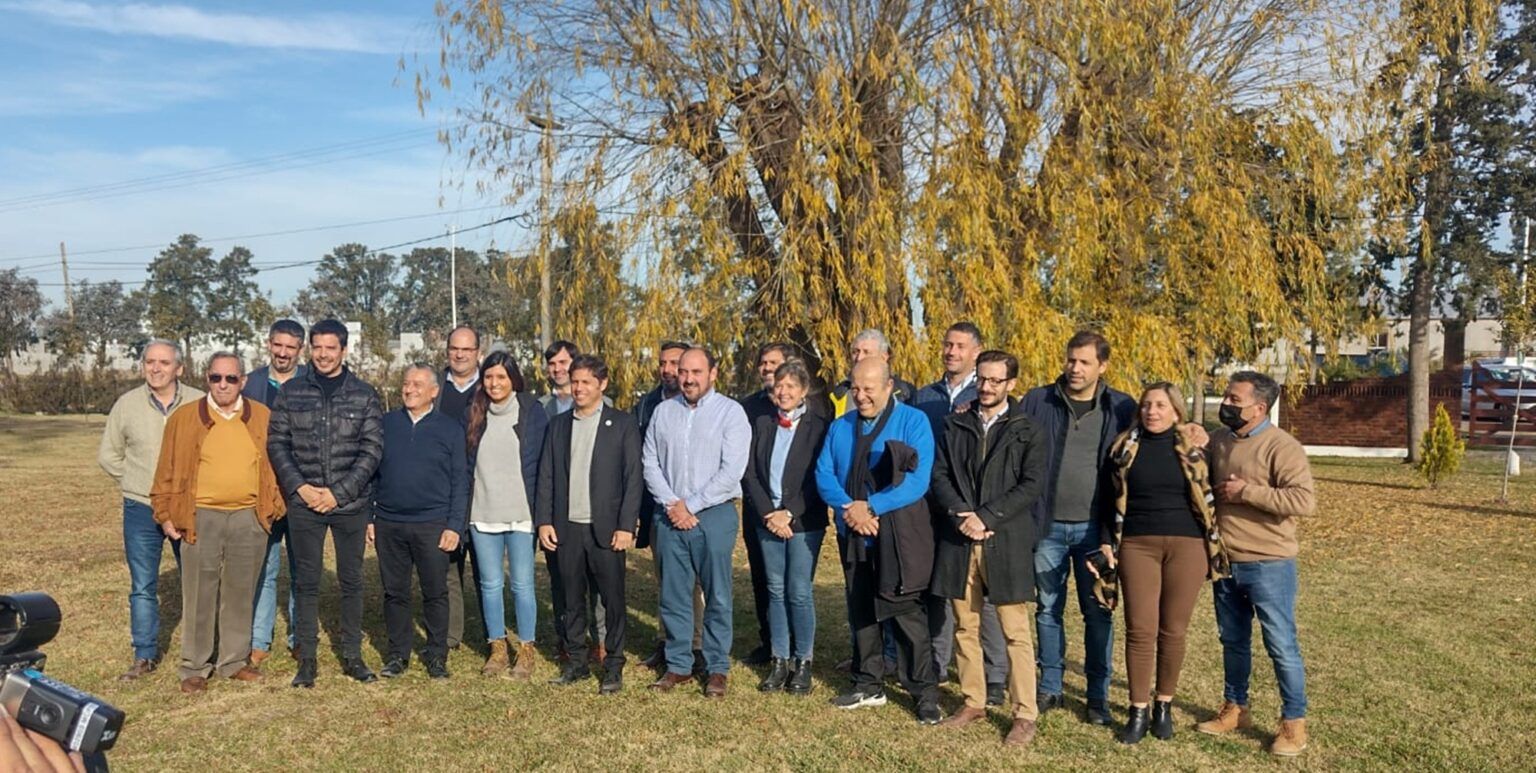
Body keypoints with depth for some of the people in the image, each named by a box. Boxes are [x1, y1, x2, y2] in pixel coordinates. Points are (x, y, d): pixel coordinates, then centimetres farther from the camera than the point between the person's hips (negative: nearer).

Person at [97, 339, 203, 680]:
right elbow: (108, 454, 11)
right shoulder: (127, 404, 0)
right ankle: (145, 655, 19)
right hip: (142, 511, 1)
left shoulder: (199, 403, -5)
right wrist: (135, 482, 6)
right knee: (142, 586, 7)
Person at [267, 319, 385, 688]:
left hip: (351, 504, 0)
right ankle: (307, 658, 18)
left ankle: (352, 655, 19)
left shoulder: (364, 395, 1)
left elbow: (372, 449, -3)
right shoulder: (290, 392, 5)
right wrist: (300, 487, -9)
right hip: (303, 504, 1)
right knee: (307, 582, 8)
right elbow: (277, 443, 3)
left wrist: (338, 493, -11)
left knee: (351, 580, 8)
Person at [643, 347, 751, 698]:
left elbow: (731, 472, -11)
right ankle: (678, 664, 21)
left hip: (714, 514, -3)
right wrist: (671, 504, -7)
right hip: (670, 516, 4)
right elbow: (651, 464, 6)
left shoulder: (731, 412, -4)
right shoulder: (663, 411, 9)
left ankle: (717, 668, 16)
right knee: (673, 596, 9)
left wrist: (690, 505, -11)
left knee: (717, 596, 4)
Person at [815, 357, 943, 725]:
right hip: (853, 536, 6)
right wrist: (848, 508, -16)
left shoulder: (913, 421, -6)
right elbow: (824, 474, 2)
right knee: (861, 613, 14)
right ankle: (868, 686, 29)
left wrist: (870, 507, -21)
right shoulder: (840, 427, 11)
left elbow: (918, 480, -15)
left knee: (909, 615, -5)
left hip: (900, 538, -5)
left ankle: (925, 695, 7)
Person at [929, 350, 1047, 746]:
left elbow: (1032, 484, -7)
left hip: (1006, 542, -3)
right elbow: (939, 475, 6)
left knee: (1015, 632, -2)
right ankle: (974, 702, 24)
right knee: (965, 627, 11)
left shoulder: (1027, 430, 2)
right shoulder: (954, 425, 12)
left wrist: (987, 517, -14)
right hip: (959, 539, 4)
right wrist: (961, 515, -11)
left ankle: (1024, 714, 7)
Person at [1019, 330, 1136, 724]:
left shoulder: (1121, 409, 0)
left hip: (1095, 528, -1)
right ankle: (1049, 687, 24)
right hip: (1047, 526, 1)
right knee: (1048, 610, 11)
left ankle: (1098, 696, 18)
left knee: (1098, 614, 6)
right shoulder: (1036, 402, 0)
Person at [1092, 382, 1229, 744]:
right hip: (1137, 546, 1)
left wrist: (1215, 545, 4)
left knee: (1173, 630, 6)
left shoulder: (1196, 446, 3)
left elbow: (1211, 495, 9)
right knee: (1140, 630, 0)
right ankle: (1138, 711, 10)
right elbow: (1110, 501, 10)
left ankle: (1164, 706, 22)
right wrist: (1106, 543, 1)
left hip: (1187, 546, 0)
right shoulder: (1124, 447, 6)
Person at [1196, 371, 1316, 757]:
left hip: (1269, 565, -6)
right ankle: (1235, 709, 31)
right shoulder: (1218, 440, 6)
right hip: (1225, 562, 7)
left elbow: (1304, 501, -24)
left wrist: (1247, 491, -23)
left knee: (1281, 645, 3)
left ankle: (1294, 723, 15)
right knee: (1233, 641, 17)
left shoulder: (1282, 446, -14)